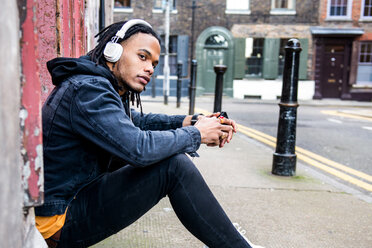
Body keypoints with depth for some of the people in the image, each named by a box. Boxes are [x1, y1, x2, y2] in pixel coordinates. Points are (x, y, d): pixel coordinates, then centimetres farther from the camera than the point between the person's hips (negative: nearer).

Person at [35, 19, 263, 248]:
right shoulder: (87, 89, -22)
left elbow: (137, 121, 18)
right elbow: (138, 148, -32)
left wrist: (188, 122, 2)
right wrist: (196, 134, -16)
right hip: (62, 223, -10)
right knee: (174, 165, -21)